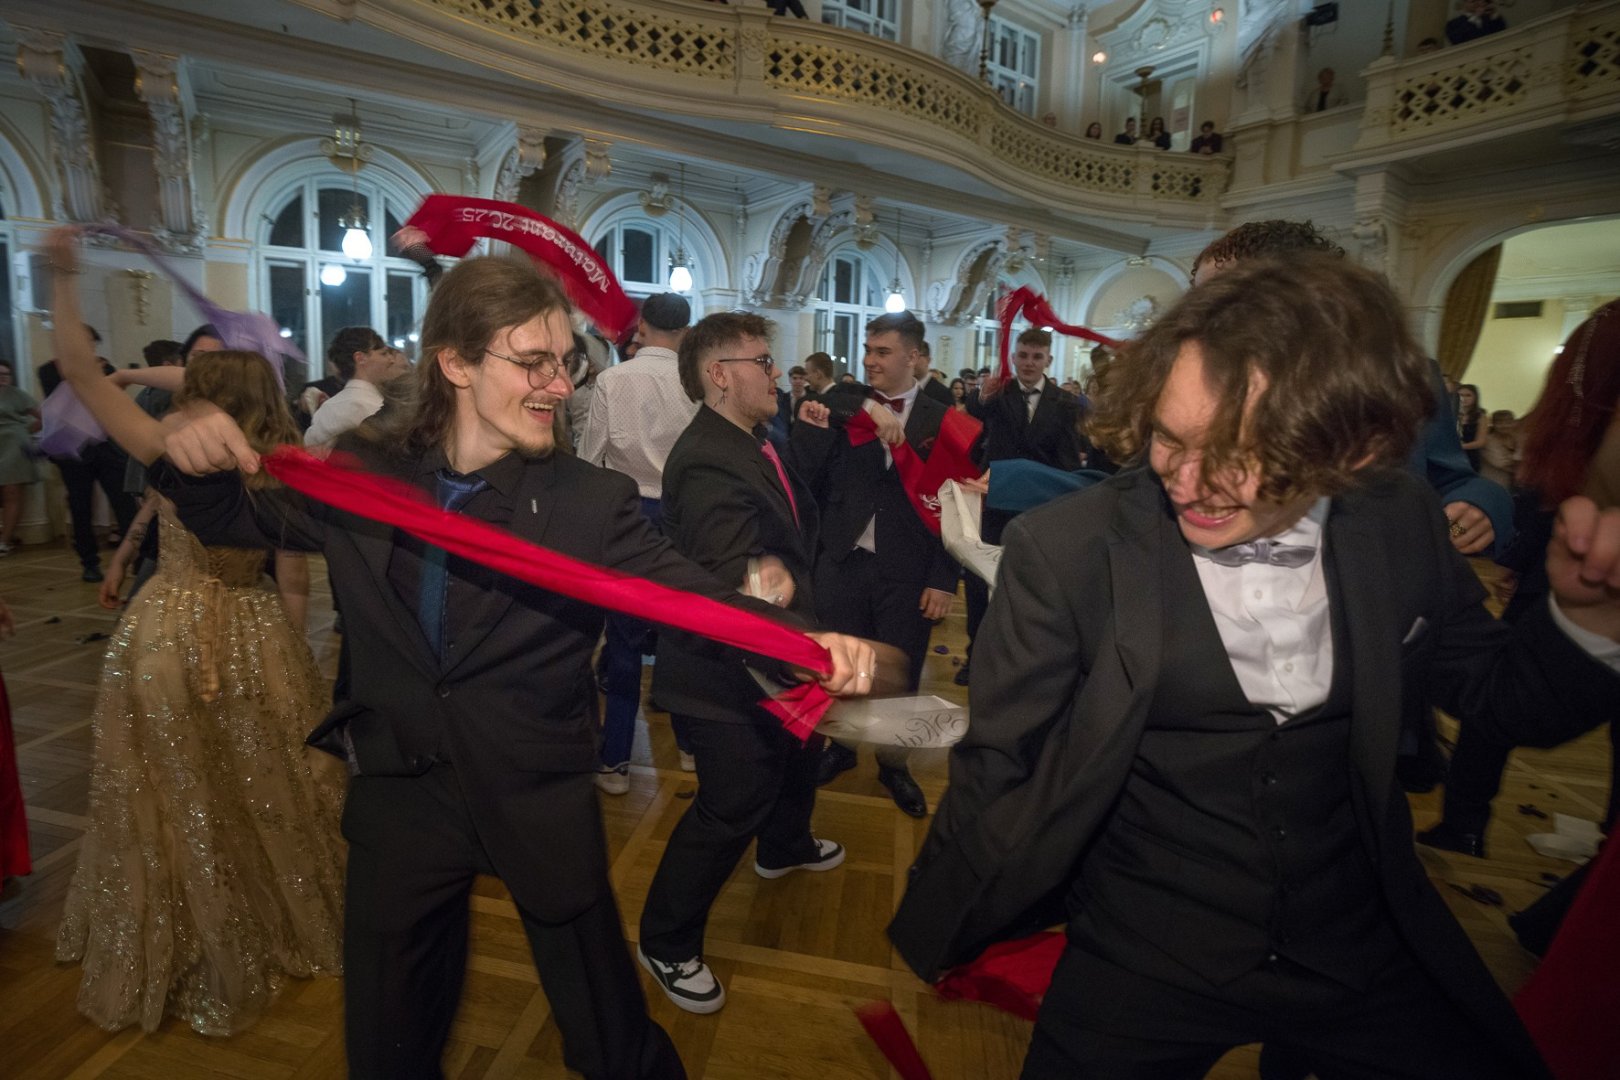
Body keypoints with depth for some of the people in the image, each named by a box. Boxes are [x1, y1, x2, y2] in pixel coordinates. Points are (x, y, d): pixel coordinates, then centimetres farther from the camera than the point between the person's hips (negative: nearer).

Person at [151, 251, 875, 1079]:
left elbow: (691, 593, -23)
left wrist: (801, 644, -41)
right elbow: (231, 518, 9)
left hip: (539, 802, -2)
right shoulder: (362, 474, -4)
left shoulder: (591, 500, -13)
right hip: (399, 794, 3)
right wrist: (199, 462, -14)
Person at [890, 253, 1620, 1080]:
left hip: (1365, 946, 4)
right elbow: (996, 772, -12)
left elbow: (1504, 699, 6)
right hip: (1140, 959, -3)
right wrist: (935, 942, -6)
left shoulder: (1399, 527, -9)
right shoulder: (1063, 552, -21)